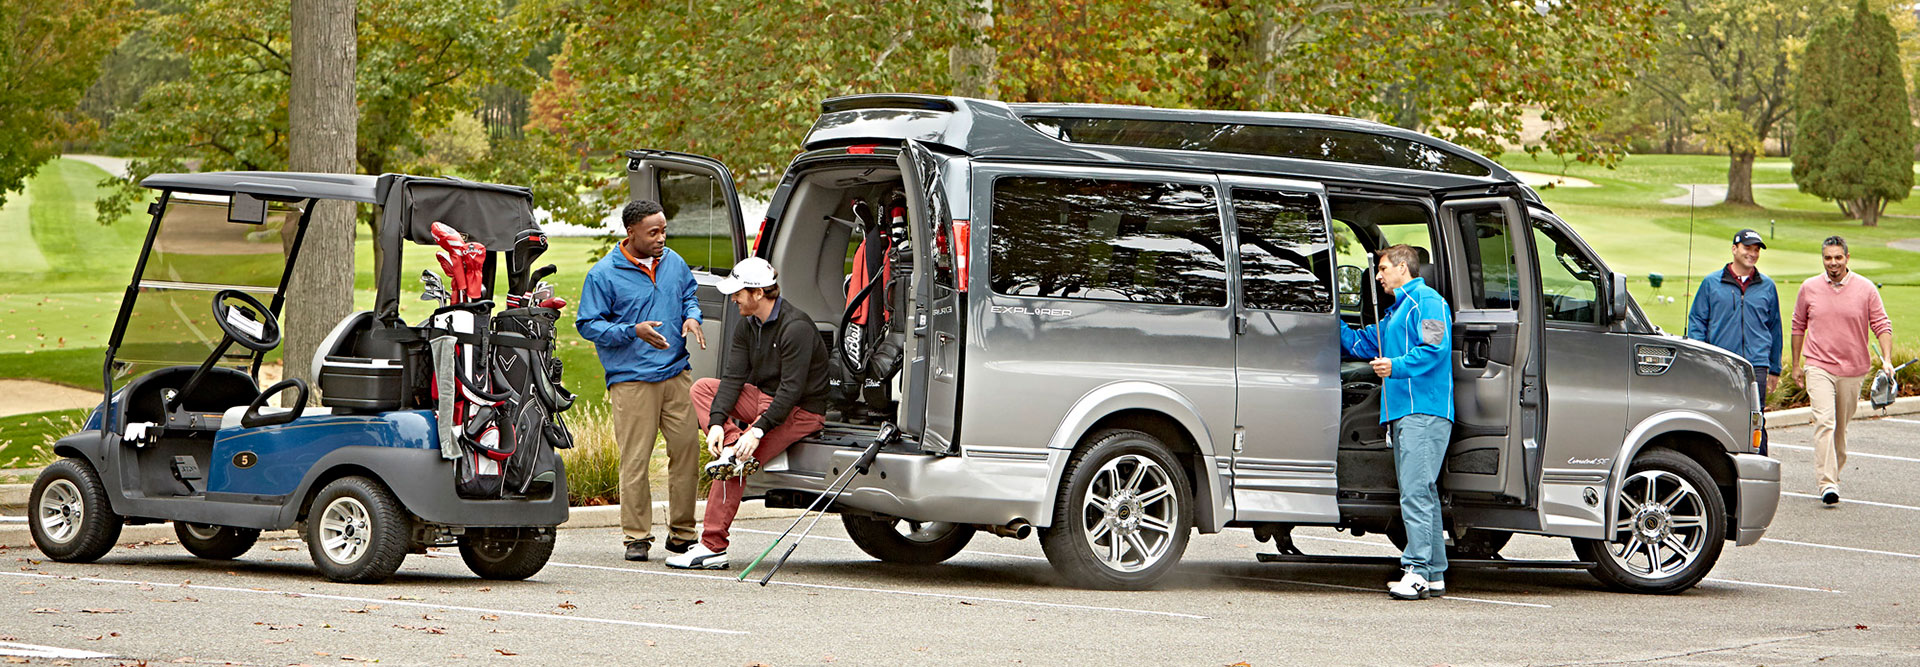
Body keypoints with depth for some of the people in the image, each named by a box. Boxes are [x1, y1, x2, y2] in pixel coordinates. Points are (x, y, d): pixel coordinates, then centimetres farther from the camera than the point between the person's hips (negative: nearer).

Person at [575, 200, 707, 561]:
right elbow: (588, 325, -4)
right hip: (631, 381, -5)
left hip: (677, 374, 5)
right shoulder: (603, 274, -5)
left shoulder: (674, 263, 11)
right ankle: (637, 535, 3)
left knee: (686, 449, 2)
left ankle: (681, 533, 13)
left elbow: (690, 295, 27)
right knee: (635, 459, -5)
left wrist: (691, 317, 4)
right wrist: (634, 331, -16)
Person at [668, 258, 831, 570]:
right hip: (764, 398, 9)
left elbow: (792, 389, -26)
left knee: (735, 468, -21)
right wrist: (717, 422, -17)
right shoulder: (748, 325, 6)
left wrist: (758, 430, -32)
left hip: (800, 412, -9)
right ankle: (731, 448, -19)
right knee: (702, 388, 2)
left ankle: (713, 547, -19)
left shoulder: (796, 327, -22)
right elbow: (734, 377, -1)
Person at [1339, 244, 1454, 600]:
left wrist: (1396, 366, -24)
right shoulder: (1395, 311, 27)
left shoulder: (1428, 302, -5)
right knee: (1422, 493, 9)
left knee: (1415, 491, -16)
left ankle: (1418, 570, -20)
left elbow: (1435, 349, -17)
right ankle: (1434, 575, 11)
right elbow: (1361, 344, 32)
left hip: (1425, 410, -10)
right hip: (1401, 412, 10)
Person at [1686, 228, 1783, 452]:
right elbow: (1696, 322, 9)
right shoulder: (1711, 283, 8)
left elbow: (1775, 329, 18)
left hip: (1755, 366, 0)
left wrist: (1774, 369, 18)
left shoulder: (1767, 287, 12)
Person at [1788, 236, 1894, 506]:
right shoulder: (1809, 288, 3)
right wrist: (1796, 365, 15)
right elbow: (1798, 326, 14)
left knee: (1841, 426, 11)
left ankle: (1835, 471, 32)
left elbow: (1882, 326, 0)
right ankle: (1827, 483, -24)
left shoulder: (1865, 289, 0)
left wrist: (1886, 359, -14)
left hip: (1853, 369, 1)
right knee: (1824, 421, -17)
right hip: (1819, 367, -1)